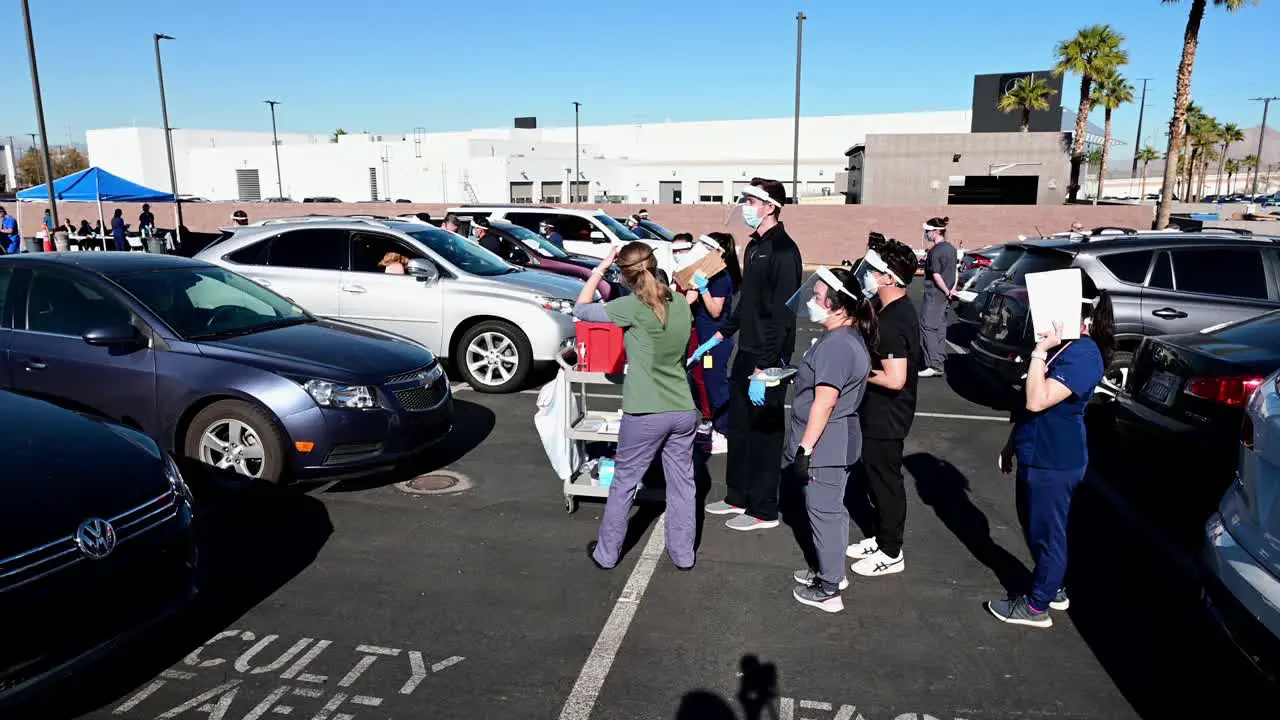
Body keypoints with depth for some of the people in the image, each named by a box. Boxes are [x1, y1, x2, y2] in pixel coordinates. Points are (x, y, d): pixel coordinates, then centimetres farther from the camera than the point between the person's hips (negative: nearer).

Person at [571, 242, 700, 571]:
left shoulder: (632, 307, -13)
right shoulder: (682, 307, 2)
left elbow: (581, 309, -1)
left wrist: (601, 267, 5)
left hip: (645, 414, -4)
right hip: (684, 411, 4)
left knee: (624, 484, 12)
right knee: (682, 483, 16)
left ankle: (606, 554, 26)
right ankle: (683, 553, 28)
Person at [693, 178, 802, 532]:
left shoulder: (783, 250, -17)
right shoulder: (755, 246, 12)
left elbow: (782, 316, -22)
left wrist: (763, 369, -24)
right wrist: (719, 336, 20)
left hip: (768, 359, -9)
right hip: (746, 353, 9)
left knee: (764, 432, 3)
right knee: (738, 427, 17)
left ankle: (764, 511, 17)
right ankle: (738, 497, 32)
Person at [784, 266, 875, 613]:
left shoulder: (836, 345, -23)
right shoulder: (850, 337, 10)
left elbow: (824, 402, -26)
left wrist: (805, 448, -23)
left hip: (825, 445, -10)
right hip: (839, 442, 10)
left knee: (824, 512, 1)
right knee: (831, 509, 21)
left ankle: (828, 590, 13)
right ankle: (830, 569, 37)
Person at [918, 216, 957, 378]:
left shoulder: (934, 252, -16)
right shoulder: (951, 248, 11)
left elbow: (936, 276, -19)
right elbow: (954, 270, 15)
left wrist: (947, 291, -9)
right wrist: (952, 289, 9)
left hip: (934, 293, -9)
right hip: (945, 294, 9)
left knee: (928, 327, -7)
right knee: (940, 326, 15)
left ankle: (934, 366, -12)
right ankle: (940, 358, 21)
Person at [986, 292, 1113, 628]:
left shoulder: (1084, 355, -22)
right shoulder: (1060, 345, 8)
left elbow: (1037, 401, -32)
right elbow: (1028, 403, 15)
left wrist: (1040, 351, -30)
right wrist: (1012, 444, 18)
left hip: (1055, 461, -9)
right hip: (1038, 454, 9)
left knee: (1046, 533, 6)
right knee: (1038, 528, 22)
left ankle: (1036, 606, 21)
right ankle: (1052, 589, 39)